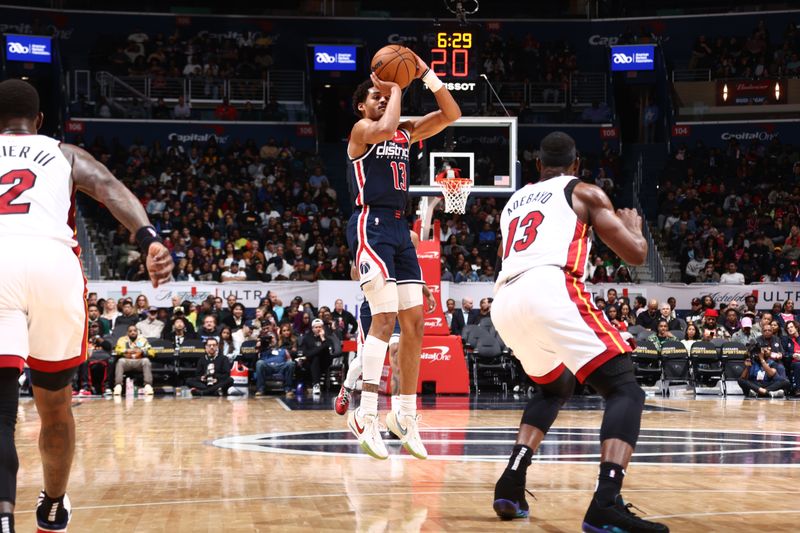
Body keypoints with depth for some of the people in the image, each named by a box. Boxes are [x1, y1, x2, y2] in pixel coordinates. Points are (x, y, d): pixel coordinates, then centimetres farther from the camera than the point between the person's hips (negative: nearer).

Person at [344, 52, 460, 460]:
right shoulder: (362, 129, -2)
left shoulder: (406, 132, 19)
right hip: (371, 224, -8)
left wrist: (426, 74, 7)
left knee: (413, 322, 5)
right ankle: (365, 415, -21)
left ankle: (406, 416, 12)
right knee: (385, 317, -19)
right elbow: (385, 128, -25)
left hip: (399, 227, 8)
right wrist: (396, 88, -10)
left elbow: (451, 114, 14)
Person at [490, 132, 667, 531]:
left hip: (504, 303, 6)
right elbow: (635, 255, 13)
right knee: (625, 390, -2)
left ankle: (511, 484, 14)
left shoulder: (513, 202, 33)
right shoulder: (585, 193, 17)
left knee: (554, 388, 31)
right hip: (551, 291, -6)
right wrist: (634, 228, 35)